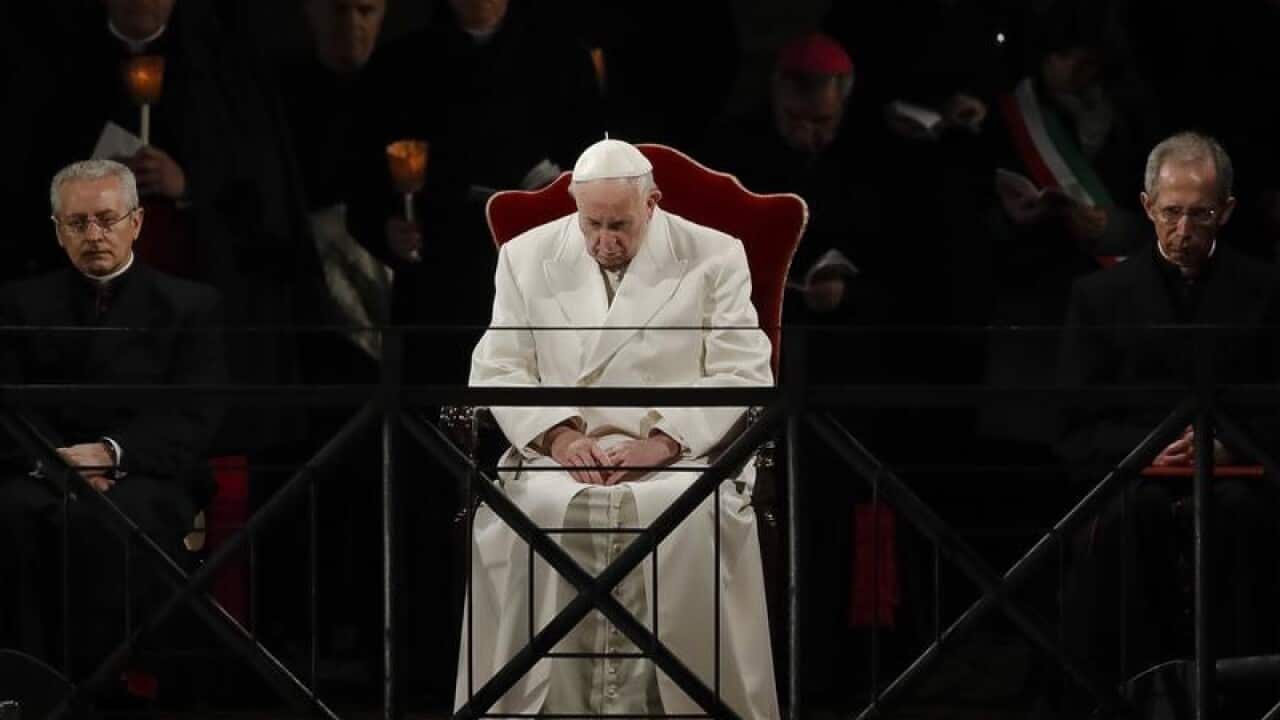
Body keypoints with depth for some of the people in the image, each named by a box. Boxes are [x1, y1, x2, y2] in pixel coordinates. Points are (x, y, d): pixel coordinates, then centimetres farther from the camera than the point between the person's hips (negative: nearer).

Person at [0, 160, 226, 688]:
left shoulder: (189, 306, 13)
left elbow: (195, 416, 0)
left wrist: (111, 453, -17)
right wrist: (52, 458, -15)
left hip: (146, 476, -2)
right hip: (46, 474, 2)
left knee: (94, 522, -39)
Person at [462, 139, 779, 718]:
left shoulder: (714, 258, 6)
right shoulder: (526, 258, 12)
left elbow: (743, 377, -1)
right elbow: (497, 370, 8)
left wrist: (662, 441, -15)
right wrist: (559, 435, -11)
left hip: (679, 453, -1)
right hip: (562, 454, 2)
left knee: (697, 519, -35)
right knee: (529, 511, -32)